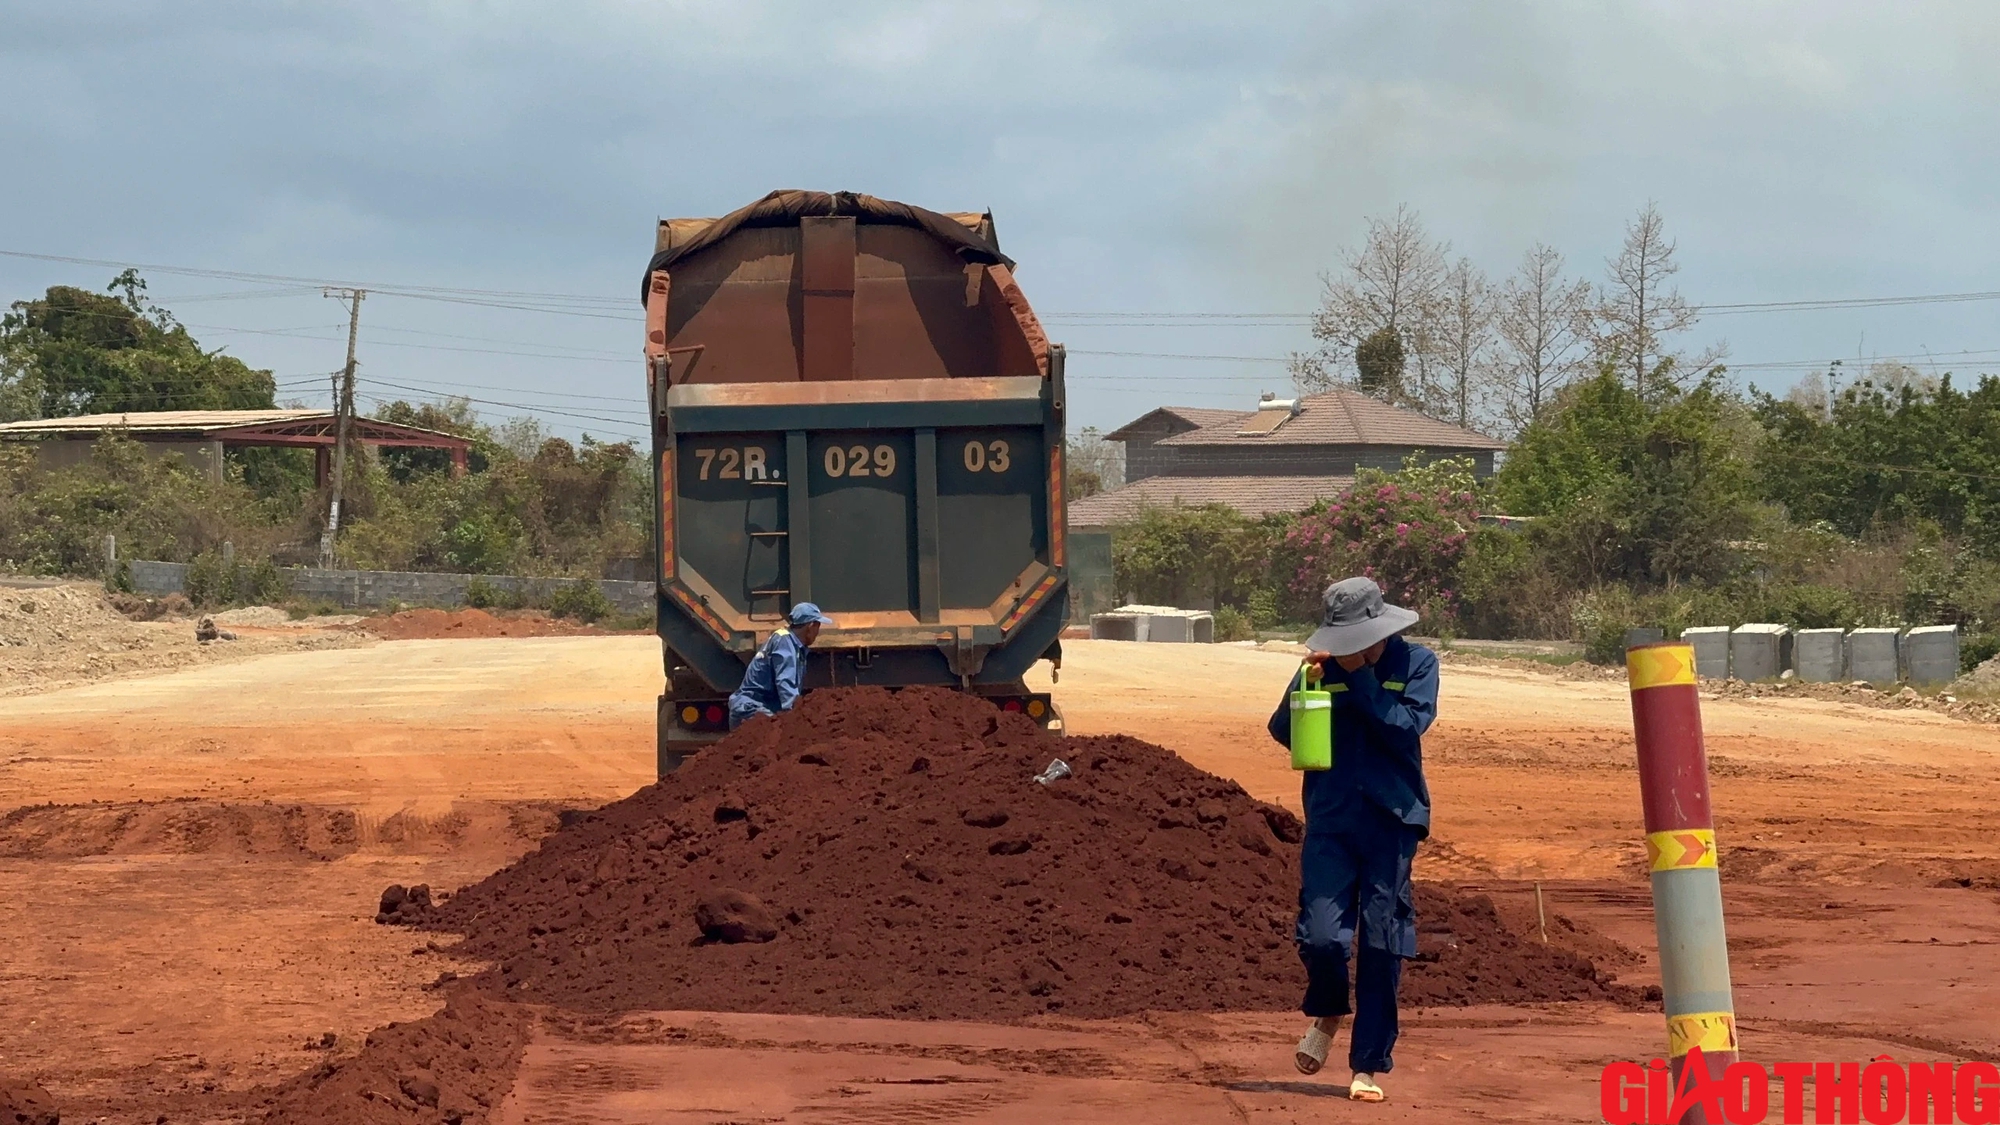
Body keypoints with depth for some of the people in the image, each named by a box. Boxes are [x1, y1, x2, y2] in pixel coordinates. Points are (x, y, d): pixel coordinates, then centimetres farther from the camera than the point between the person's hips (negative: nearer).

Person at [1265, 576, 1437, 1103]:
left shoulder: (1416, 662, 0)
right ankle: (1326, 1013, 21)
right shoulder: (1324, 665, 4)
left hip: (1392, 821, -1)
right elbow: (1283, 733, 3)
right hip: (1330, 818, 1)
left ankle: (1369, 1065, 11)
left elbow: (1407, 728, -13)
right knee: (1320, 936, -11)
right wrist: (1305, 686, -14)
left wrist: (1361, 678, -16)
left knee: (1381, 947, 0)